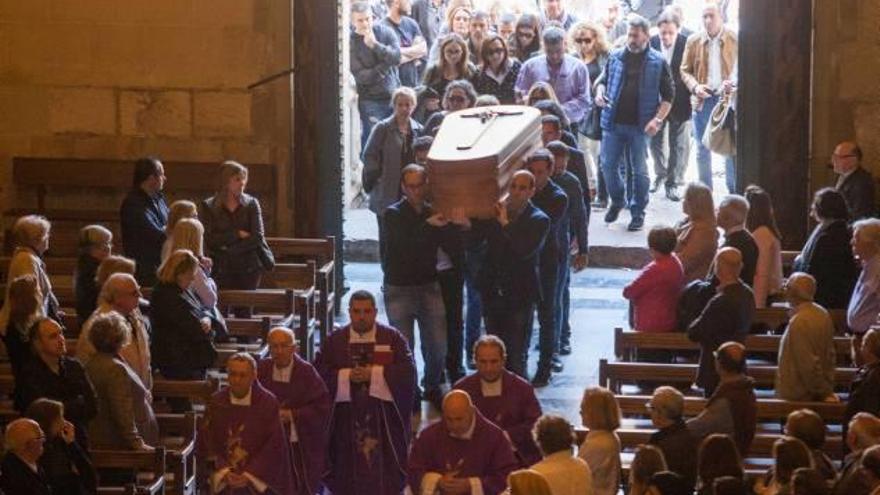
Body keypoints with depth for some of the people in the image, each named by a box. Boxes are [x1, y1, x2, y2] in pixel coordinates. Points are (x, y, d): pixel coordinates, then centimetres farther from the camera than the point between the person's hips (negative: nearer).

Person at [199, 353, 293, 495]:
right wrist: (225, 472, -11)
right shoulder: (216, 402, 0)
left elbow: (274, 446, -6)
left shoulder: (268, 402, -6)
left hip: (260, 483, -2)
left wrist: (248, 475, -12)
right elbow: (207, 443, 1)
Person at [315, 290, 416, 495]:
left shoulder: (393, 338, 4)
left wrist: (374, 373, -16)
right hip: (347, 416, 1)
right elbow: (319, 373, 0)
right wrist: (346, 376, -16)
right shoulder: (334, 341, 7)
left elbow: (407, 371, -6)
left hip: (383, 417, -1)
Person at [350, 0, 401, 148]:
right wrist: (385, 65, -12)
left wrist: (375, 45, -22)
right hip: (371, 101, -3)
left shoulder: (385, 32, 0)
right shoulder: (351, 42, -8)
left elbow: (397, 58, -14)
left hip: (393, 96, 3)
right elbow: (361, 76, -14)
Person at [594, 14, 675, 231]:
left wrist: (658, 119, -13)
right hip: (613, 123, 3)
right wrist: (600, 92, -5)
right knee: (608, 165, 7)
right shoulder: (615, 57, 5)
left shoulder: (657, 62, -3)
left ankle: (638, 213, 15)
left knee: (640, 171, 4)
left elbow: (668, 95, -2)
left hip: (640, 125, -3)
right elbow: (603, 80, 18)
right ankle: (616, 201, 31)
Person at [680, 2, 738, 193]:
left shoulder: (735, 39, -2)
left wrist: (733, 83, -17)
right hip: (702, 99, 2)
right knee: (702, 148, 7)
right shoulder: (694, 41, 5)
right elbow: (685, 70, 9)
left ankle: (734, 193, 7)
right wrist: (695, 86, -9)